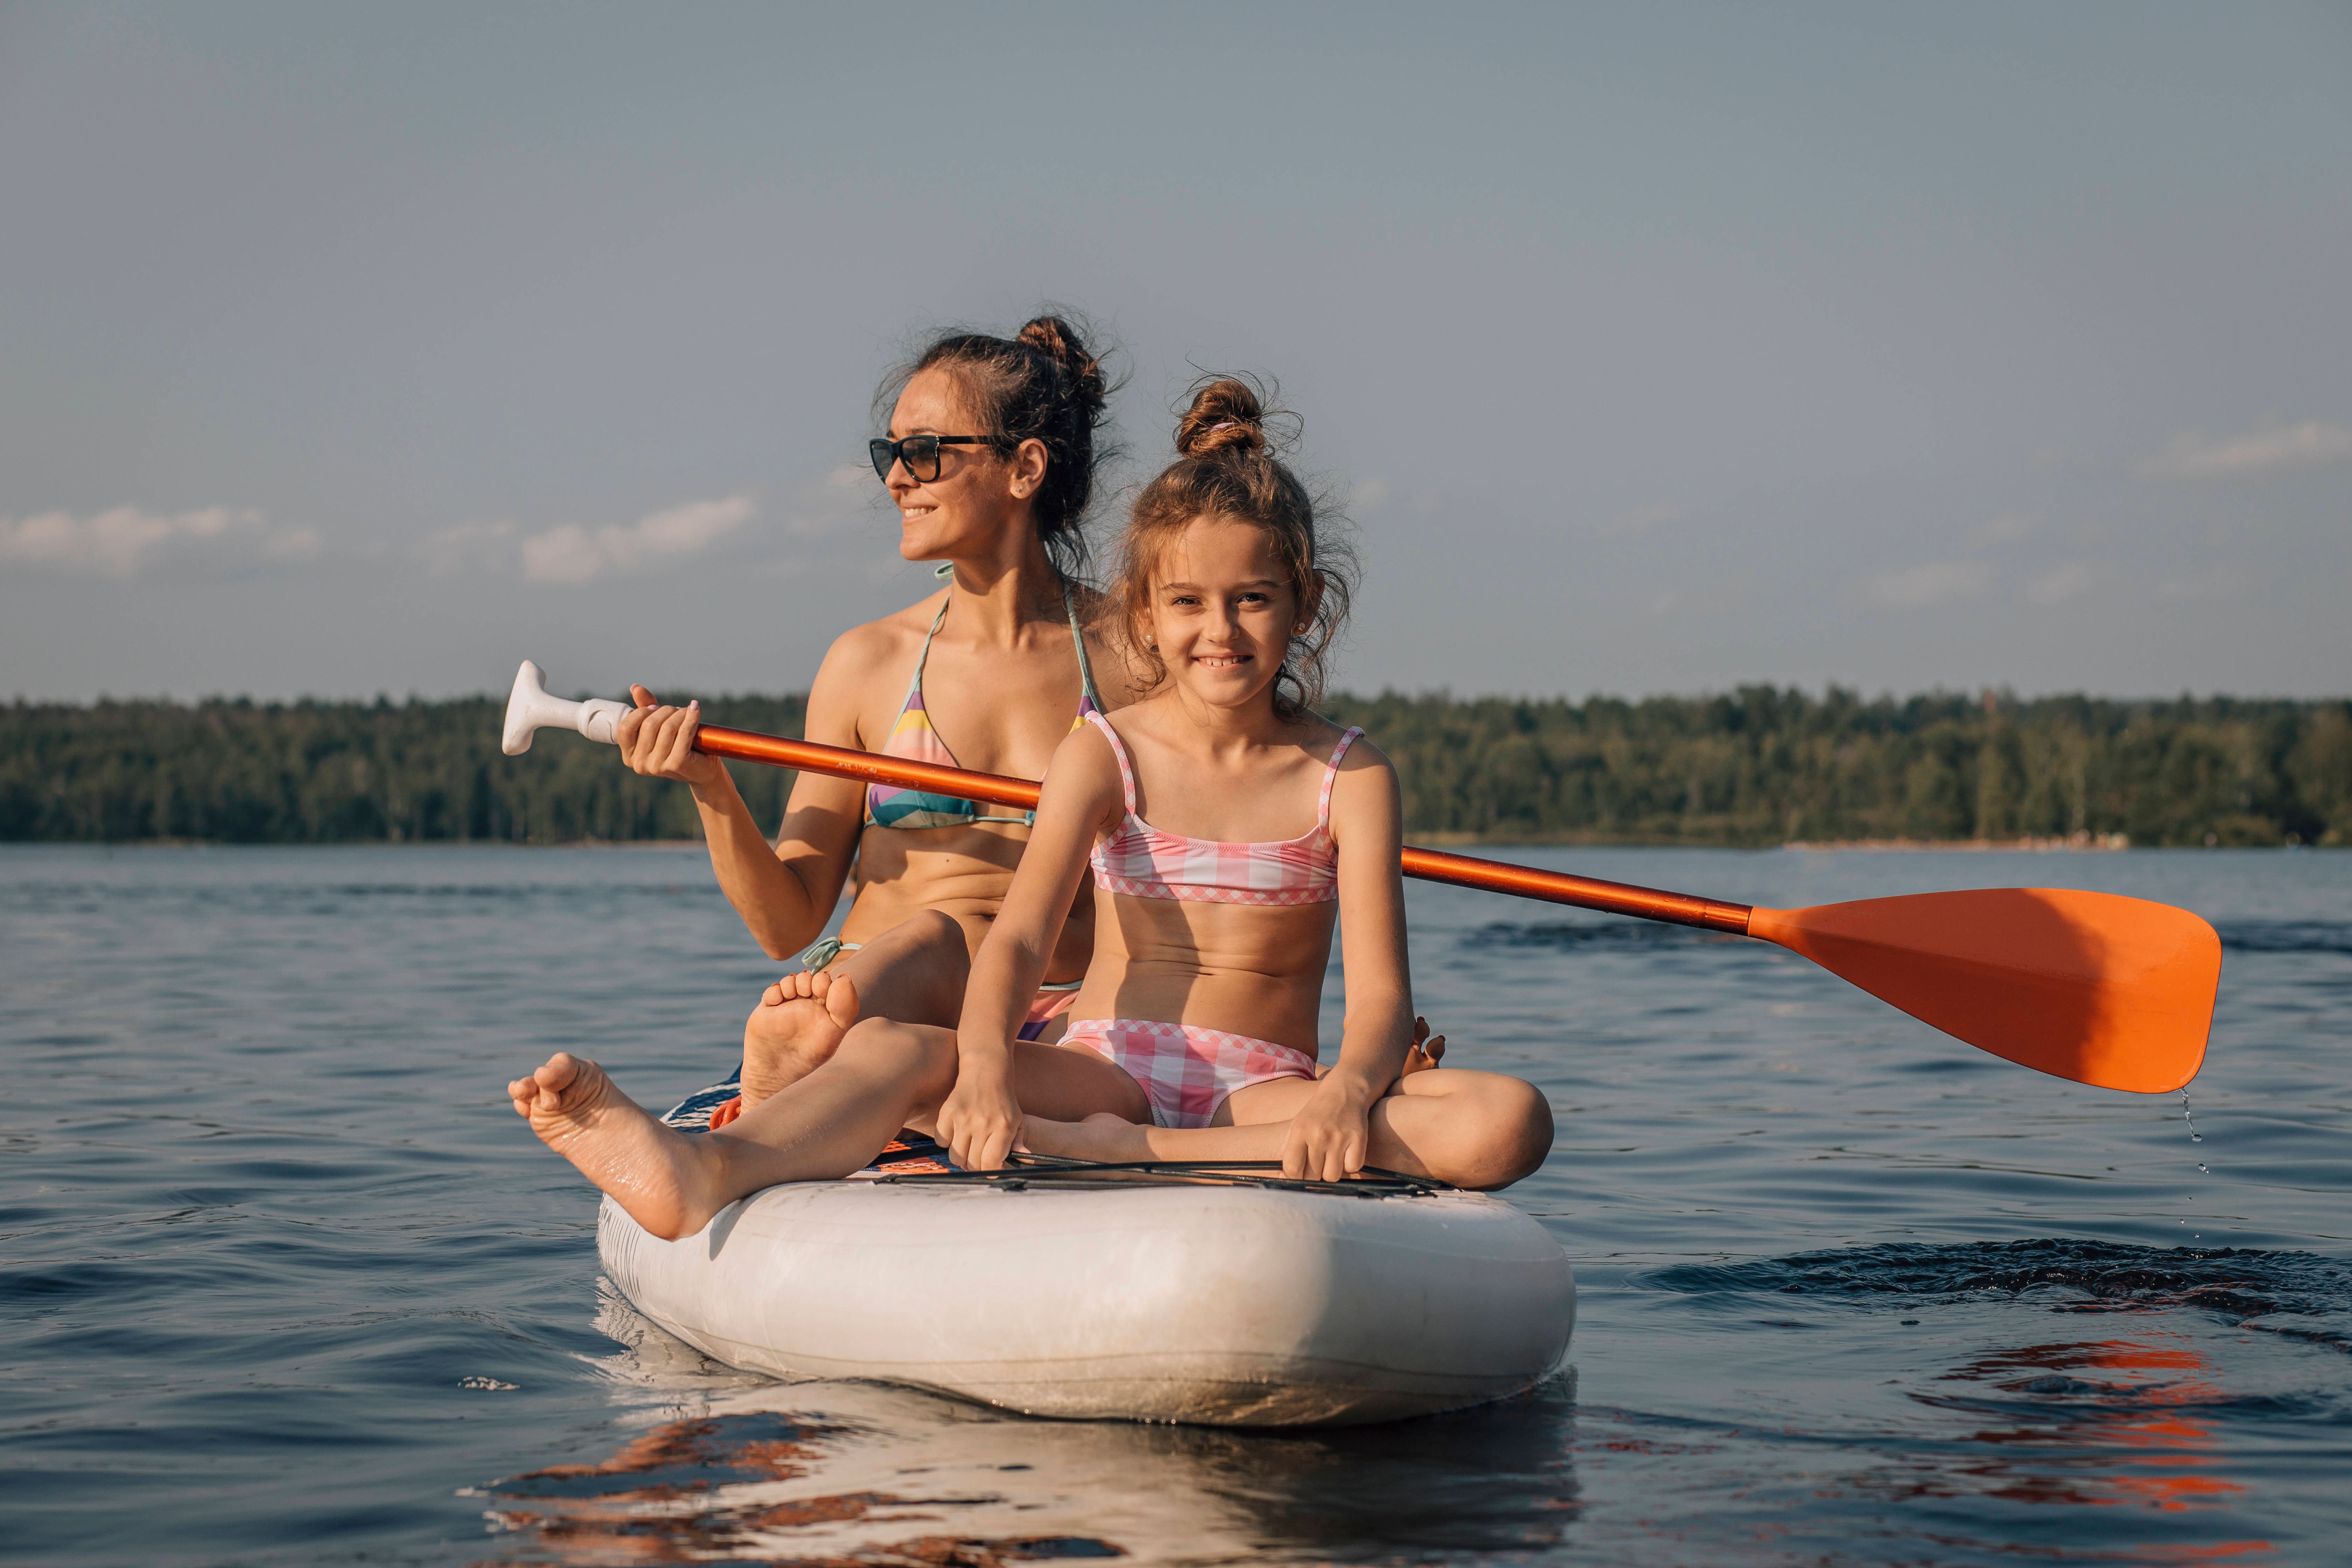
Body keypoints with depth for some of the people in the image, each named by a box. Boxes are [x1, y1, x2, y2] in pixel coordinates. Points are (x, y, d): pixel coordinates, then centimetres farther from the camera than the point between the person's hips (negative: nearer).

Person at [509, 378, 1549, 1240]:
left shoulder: (1348, 777, 3)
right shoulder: (1104, 754, 4)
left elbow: (1380, 991, -8)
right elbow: (1019, 938, -11)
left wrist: (1349, 1090, -33)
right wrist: (987, 1068, -34)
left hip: (1265, 1092, 0)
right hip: (1105, 1064, 0)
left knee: (1505, 1122, -29)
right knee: (891, 1048, -27)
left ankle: (1118, 1155, -36)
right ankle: (707, 1173, -60)